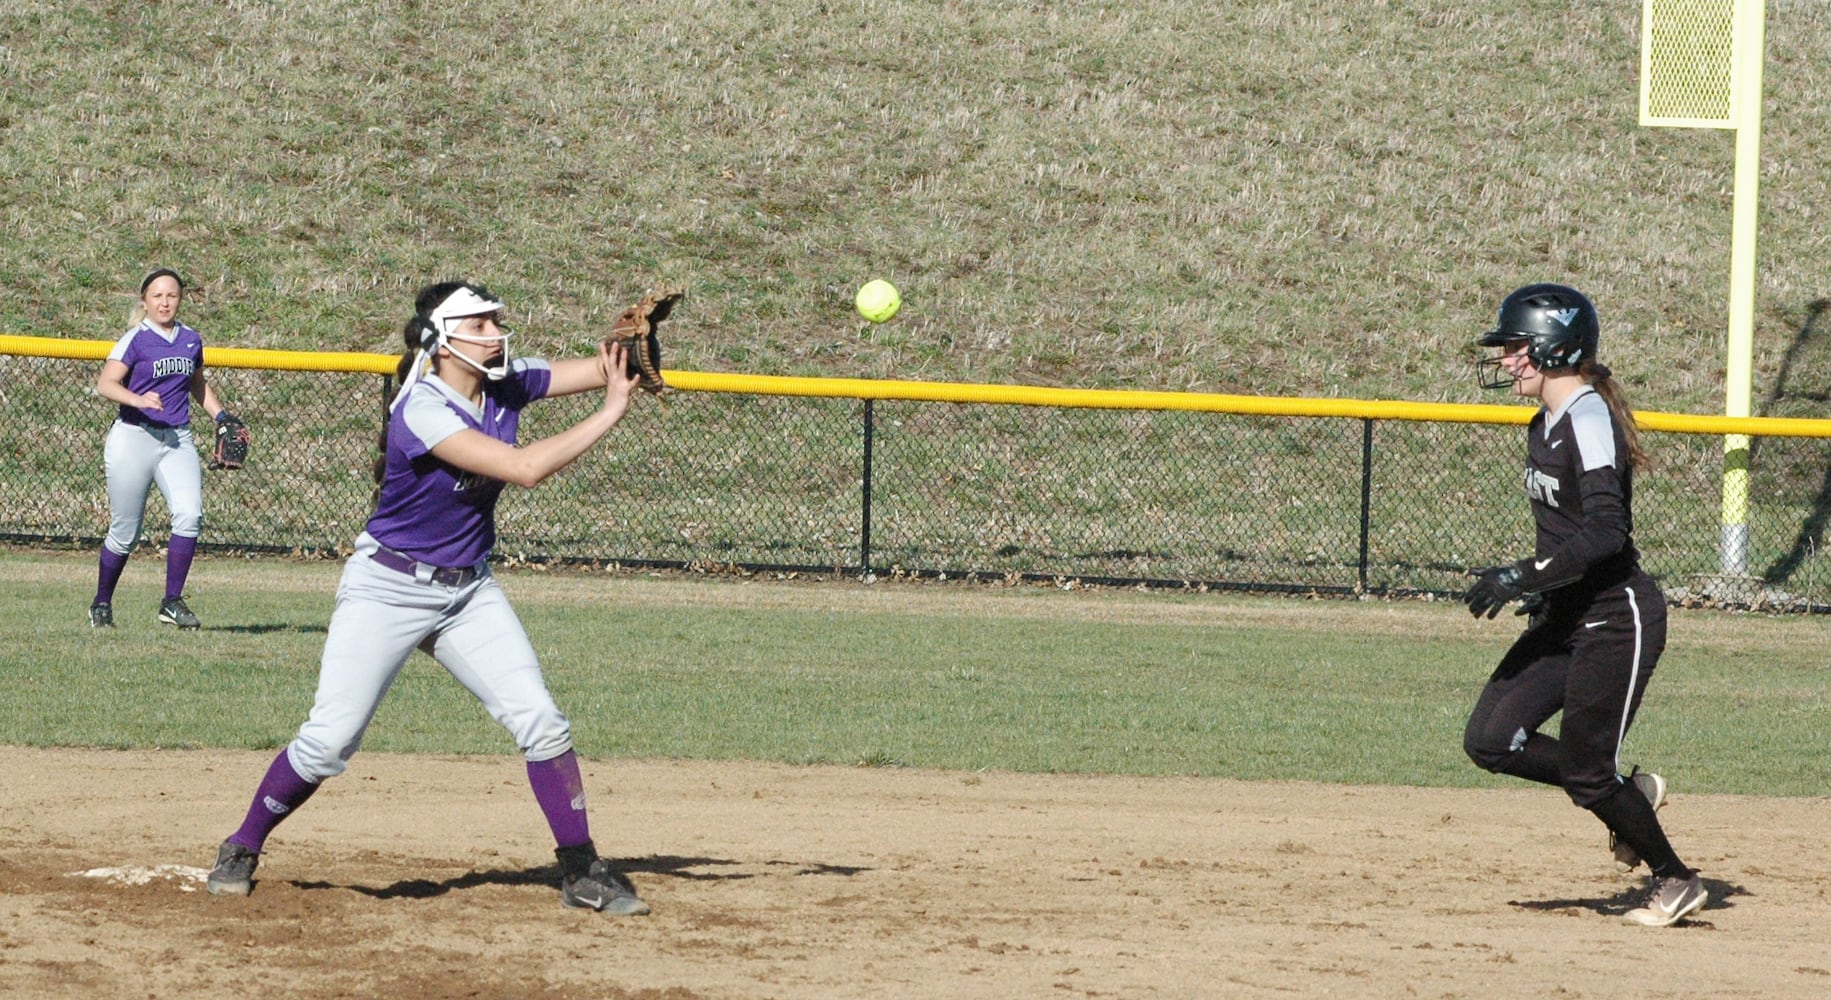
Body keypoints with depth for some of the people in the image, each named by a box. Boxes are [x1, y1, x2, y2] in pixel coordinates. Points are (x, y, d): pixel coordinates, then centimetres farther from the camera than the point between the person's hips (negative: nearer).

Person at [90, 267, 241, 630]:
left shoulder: (191, 340, 11)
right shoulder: (136, 339, -5)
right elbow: (105, 383, -15)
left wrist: (221, 416, 16)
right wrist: (139, 400, -31)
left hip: (177, 440, 4)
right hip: (133, 437, -4)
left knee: (190, 515, -18)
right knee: (125, 532, 1)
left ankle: (172, 602, -9)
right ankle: (101, 604, 22)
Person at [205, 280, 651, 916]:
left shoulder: (509, 386, -1)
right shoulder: (423, 410, -24)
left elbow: (606, 367, -2)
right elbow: (525, 467, -31)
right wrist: (610, 414, -27)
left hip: (470, 593, 6)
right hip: (388, 591, -6)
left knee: (541, 723, -4)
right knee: (328, 742, -8)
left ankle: (582, 872, 5)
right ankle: (241, 852, 12)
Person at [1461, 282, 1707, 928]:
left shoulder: (1589, 422, -19)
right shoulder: (1545, 425, 11)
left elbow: (1606, 533, -29)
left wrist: (1524, 577, -28)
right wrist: (1546, 586, 19)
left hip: (1618, 619, -9)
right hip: (1565, 619, 9)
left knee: (1584, 772, -4)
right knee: (1490, 740, 1)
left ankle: (1675, 880, 17)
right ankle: (1629, 793, 18)